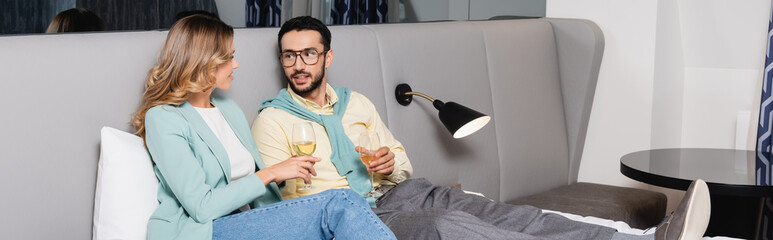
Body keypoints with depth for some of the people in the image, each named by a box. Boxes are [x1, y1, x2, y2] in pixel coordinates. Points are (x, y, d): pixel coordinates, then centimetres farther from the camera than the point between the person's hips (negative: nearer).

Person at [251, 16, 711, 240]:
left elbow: (401, 161, 22)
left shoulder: (356, 103, 20)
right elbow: (278, 198, -3)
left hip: (393, 194, 6)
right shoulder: (273, 119, 4)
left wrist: (391, 167, 0)